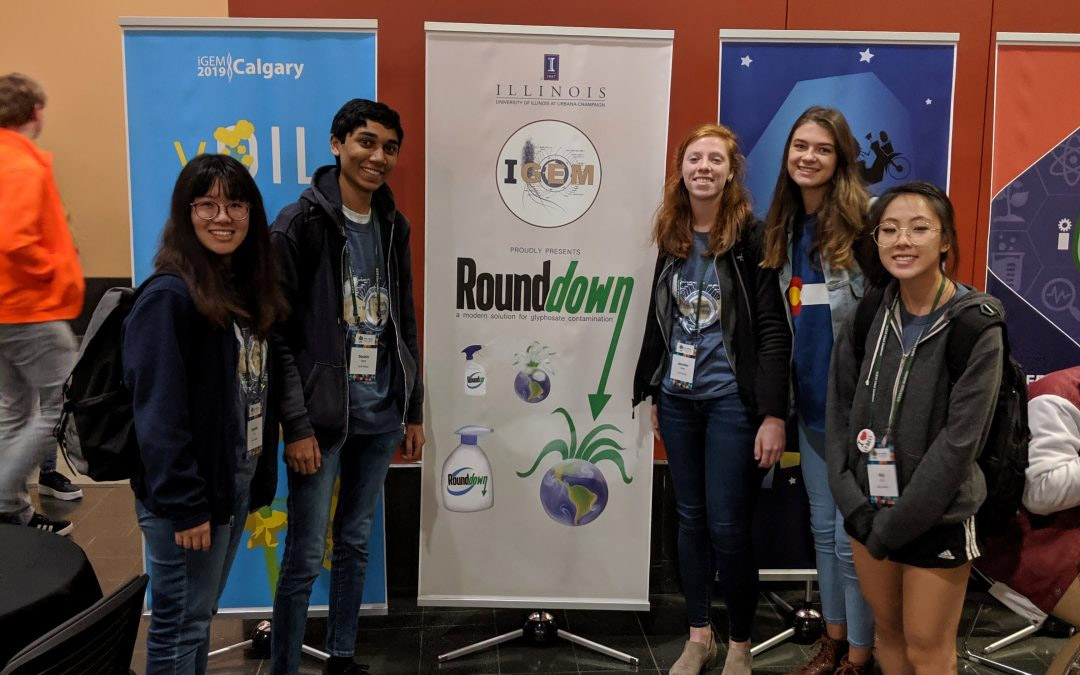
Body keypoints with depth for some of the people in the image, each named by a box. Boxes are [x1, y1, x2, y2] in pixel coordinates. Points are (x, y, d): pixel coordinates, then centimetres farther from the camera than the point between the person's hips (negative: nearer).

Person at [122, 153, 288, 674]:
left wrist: (257, 481, 10)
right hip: (185, 499, -8)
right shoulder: (168, 297, -18)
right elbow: (159, 413, -21)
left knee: (199, 617, 20)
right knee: (180, 627, 5)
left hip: (236, 484, 8)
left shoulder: (249, 288, 8)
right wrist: (183, 505, -20)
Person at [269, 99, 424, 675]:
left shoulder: (392, 226, 9)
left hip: (380, 414, 6)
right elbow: (278, 334, -12)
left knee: (355, 544, 17)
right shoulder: (300, 224, -9)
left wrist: (413, 410, 13)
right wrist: (296, 424, -16)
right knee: (305, 558, 1)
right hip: (322, 414, -6)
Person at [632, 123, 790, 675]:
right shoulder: (671, 238, 8)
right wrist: (652, 392, 16)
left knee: (728, 526, 0)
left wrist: (774, 413, -17)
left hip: (731, 400, -5)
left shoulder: (751, 238, -8)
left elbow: (774, 331, -12)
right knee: (690, 518, 12)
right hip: (678, 399, 5)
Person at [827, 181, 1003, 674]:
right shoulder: (867, 317, 0)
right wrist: (851, 500, -8)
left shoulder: (976, 328, -15)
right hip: (868, 509, 5)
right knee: (886, 632, 18)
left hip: (937, 517, -4)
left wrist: (895, 525, -16)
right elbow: (838, 410, 3)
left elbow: (959, 440, -18)